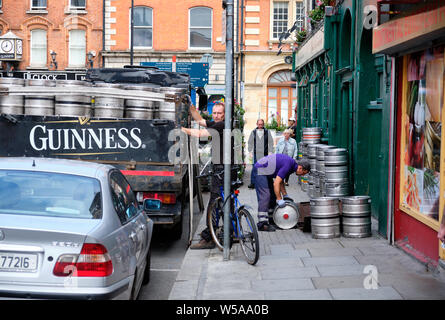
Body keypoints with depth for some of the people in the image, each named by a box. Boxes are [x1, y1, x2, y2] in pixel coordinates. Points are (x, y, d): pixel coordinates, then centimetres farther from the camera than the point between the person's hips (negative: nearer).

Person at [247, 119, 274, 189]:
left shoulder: (267, 132, 3)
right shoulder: (253, 132, 6)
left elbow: (271, 142, 6)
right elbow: (250, 143, 12)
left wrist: (270, 152, 0)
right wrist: (250, 151, 5)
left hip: (265, 154, 0)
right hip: (256, 154, 0)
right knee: (254, 168, -5)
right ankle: (253, 183, -3)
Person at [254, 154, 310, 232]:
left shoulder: (292, 164, 7)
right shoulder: (287, 165, -24)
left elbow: (280, 181, 17)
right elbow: (276, 183, -26)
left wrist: (285, 195, 15)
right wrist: (279, 199, -21)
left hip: (265, 173, 11)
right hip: (260, 171, -11)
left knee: (273, 195, 13)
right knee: (264, 196, -17)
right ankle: (262, 224, -21)